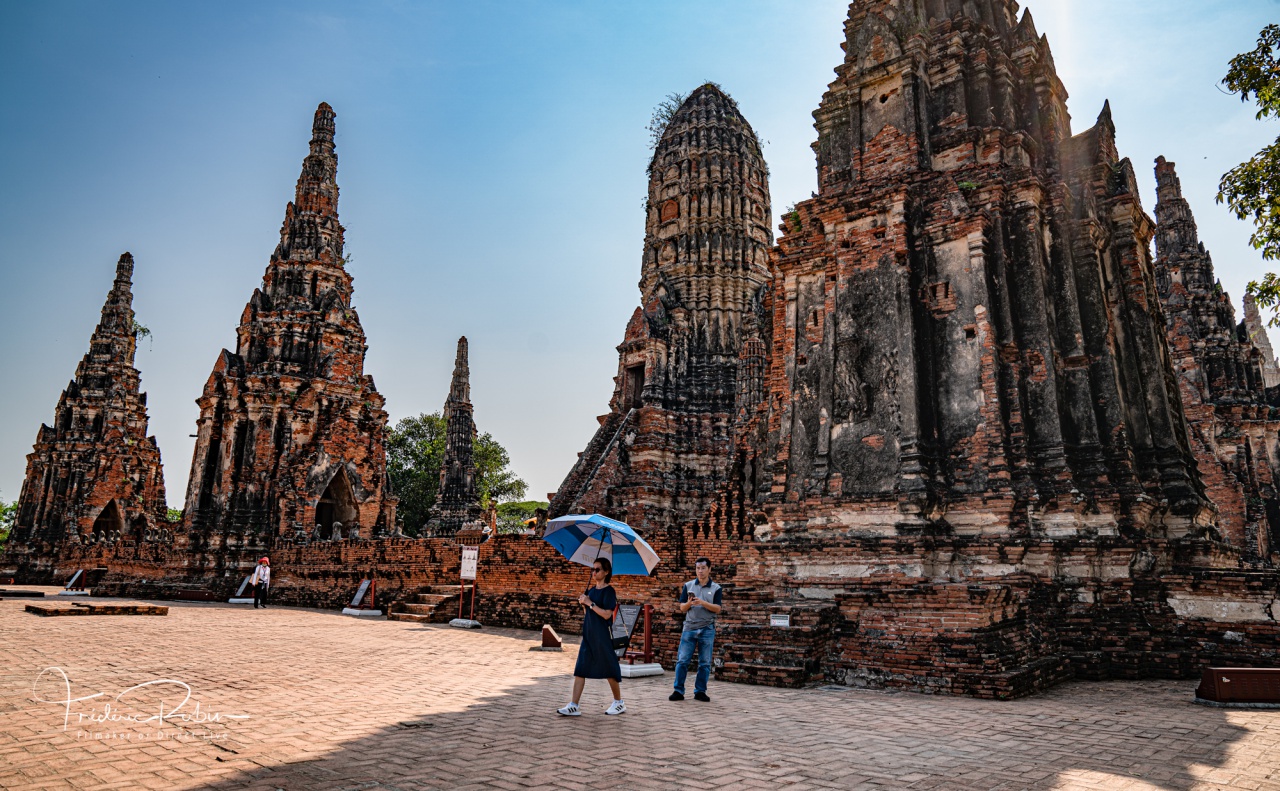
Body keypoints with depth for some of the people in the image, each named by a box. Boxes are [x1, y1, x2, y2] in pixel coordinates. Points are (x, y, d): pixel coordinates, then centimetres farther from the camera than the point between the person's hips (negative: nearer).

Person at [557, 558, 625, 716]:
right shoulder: (591, 590, 12)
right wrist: (583, 602, 0)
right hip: (588, 634, 7)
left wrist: (590, 603, -19)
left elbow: (607, 614, -20)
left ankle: (619, 703, 21)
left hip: (602, 635, -7)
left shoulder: (609, 591, -11)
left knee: (609, 668, 4)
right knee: (580, 669, 1)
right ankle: (574, 706, 1)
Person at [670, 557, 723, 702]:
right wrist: (689, 603, -16)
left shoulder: (716, 588, 4)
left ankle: (700, 691, 14)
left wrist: (703, 603, -19)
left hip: (707, 629, 0)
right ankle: (678, 691, 5)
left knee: (705, 663, 3)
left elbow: (717, 609, -5)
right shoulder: (688, 586, 7)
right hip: (689, 628, 1)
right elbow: (682, 608, 6)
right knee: (682, 660, -2)